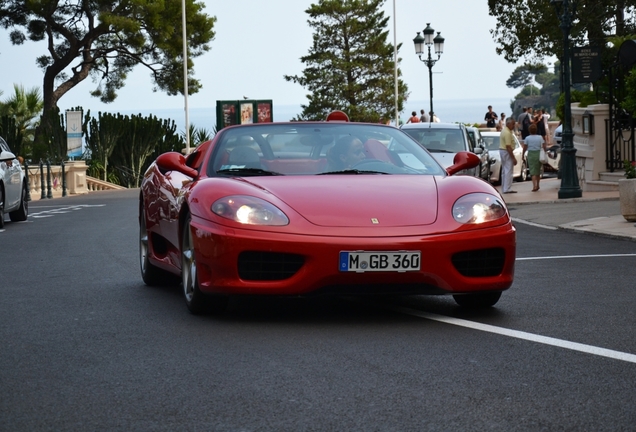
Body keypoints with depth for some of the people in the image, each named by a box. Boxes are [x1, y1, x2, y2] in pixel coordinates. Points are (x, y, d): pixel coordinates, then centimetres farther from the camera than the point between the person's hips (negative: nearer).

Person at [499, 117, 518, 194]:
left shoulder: (504, 131, 13)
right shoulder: (507, 133, -21)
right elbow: (508, 147, -24)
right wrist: (513, 158, -23)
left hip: (502, 150, 11)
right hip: (506, 152, -11)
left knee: (504, 171, 15)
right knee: (508, 171, -9)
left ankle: (504, 188, 21)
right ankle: (507, 189, -11)